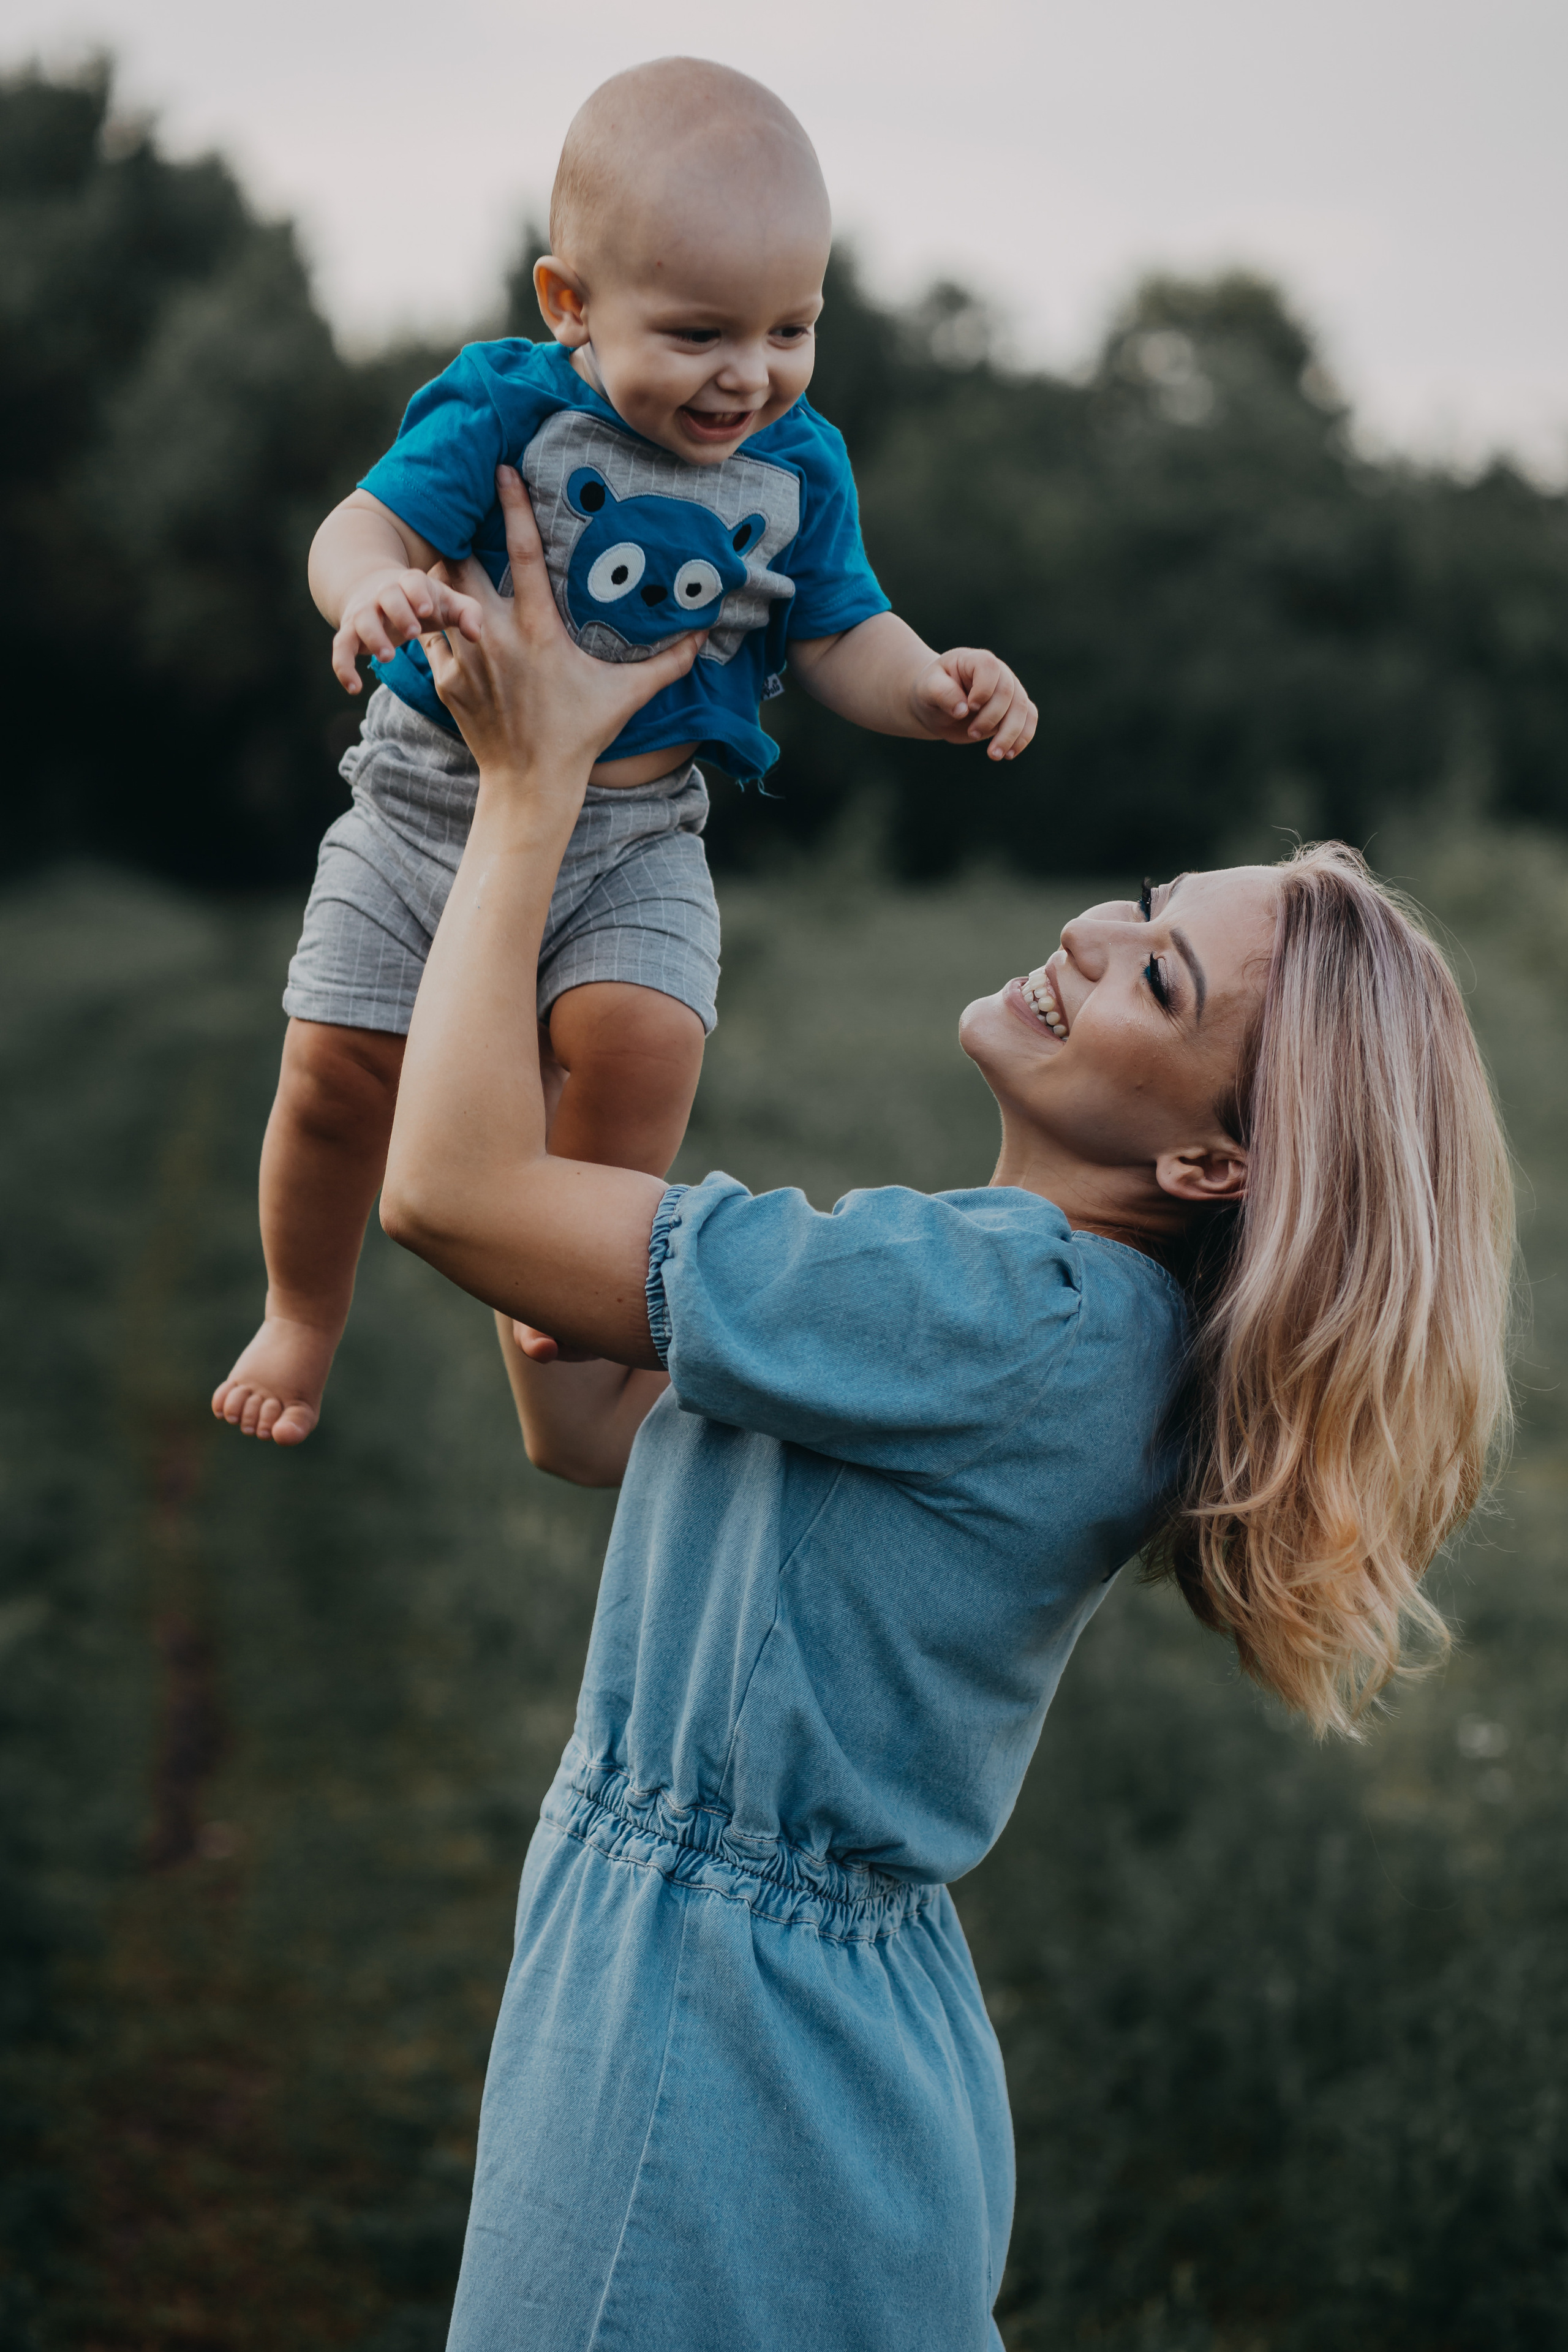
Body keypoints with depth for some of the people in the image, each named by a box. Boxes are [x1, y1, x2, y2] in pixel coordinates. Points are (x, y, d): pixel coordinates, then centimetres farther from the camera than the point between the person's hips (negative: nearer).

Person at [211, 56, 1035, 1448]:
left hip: (632, 836, 1)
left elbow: (840, 640, 2)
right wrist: (376, 588, -43)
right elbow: (362, 530, -19)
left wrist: (933, 688, -18)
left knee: (644, 1038, -23)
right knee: (338, 1067, -2)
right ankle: (303, 1314, 25)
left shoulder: (796, 467, -3)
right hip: (433, 797, -1)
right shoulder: (509, 410, -13)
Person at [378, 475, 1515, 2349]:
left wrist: (535, 784, -13)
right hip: (845, 2003, 9)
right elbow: (582, 1428, 7)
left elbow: (450, 1192, -24)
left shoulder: (1011, 1313, -26)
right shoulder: (1080, 1314, 4)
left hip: (720, 2047, -9)